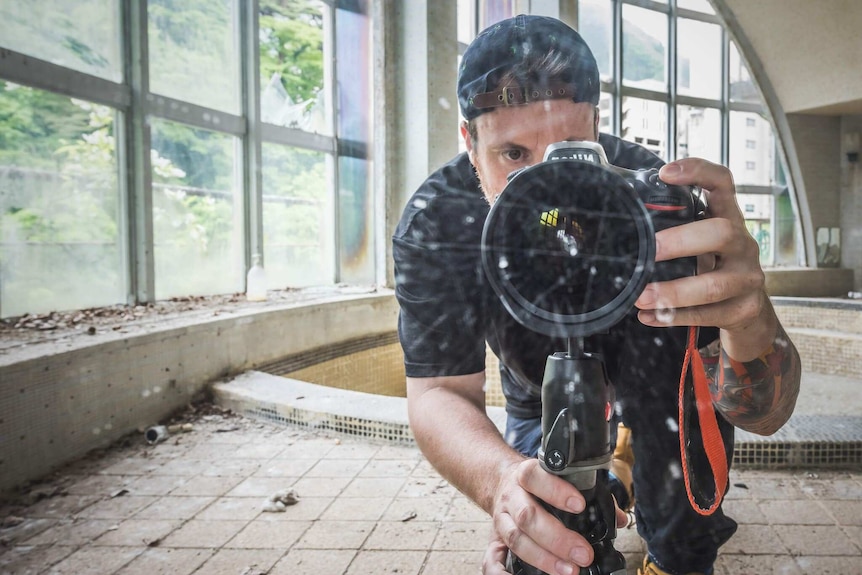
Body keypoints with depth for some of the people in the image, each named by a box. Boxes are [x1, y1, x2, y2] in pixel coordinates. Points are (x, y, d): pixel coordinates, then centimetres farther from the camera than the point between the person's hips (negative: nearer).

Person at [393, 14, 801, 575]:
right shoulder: (434, 221, -31)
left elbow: (766, 416, -36)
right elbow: (438, 391, -33)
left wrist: (753, 331, -61)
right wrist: (499, 476, -56)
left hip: (646, 366, -1)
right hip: (542, 395, 2)